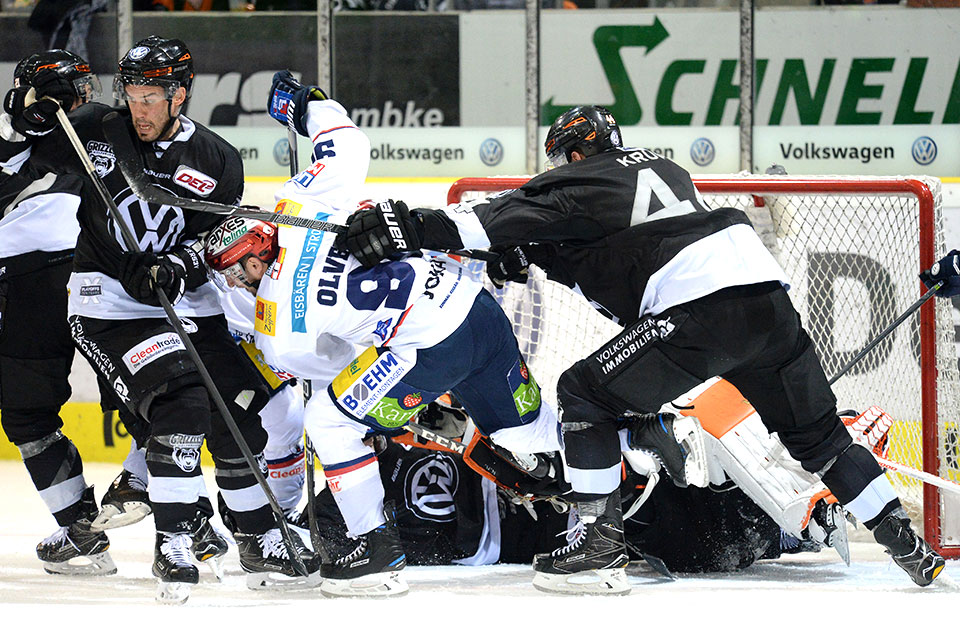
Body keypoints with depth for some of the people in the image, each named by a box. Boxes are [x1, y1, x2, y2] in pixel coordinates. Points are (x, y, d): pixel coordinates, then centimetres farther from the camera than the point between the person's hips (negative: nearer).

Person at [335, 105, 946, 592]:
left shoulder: (585, 183, 7)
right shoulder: (659, 165, 31)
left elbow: (505, 215, -5)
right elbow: (603, 265, 35)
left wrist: (414, 226, -8)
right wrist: (534, 255, 25)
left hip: (701, 310, -8)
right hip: (768, 292, 8)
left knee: (587, 393, 3)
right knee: (817, 434, 21)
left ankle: (602, 540, 0)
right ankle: (907, 544, 21)